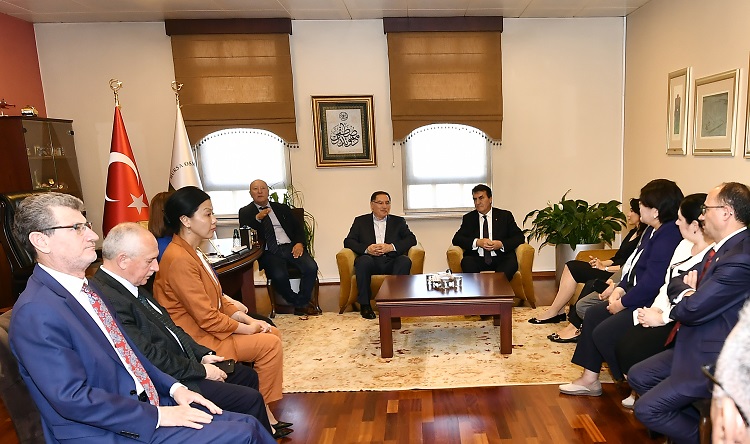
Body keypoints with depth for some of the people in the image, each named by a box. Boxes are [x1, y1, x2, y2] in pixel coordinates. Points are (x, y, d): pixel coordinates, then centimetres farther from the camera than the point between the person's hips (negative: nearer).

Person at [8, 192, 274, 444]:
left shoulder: (87, 290, 10)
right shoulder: (36, 313, -17)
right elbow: (72, 398, -21)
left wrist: (173, 387, 5)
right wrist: (157, 415, -18)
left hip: (147, 404, 8)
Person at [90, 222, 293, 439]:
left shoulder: (130, 286, 7)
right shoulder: (107, 298, -24)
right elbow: (148, 357, -26)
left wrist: (202, 354, 4)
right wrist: (200, 370, -15)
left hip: (184, 364, 10)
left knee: (248, 376, 17)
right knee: (250, 399, -12)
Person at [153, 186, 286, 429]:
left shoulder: (192, 252, 8)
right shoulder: (179, 259, -23)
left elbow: (218, 300, 10)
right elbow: (207, 318, -24)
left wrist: (249, 320, -1)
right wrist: (247, 328, -13)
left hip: (210, 326, 10)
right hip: (199, 339, -10)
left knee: (272, 333, 7)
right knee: (270, 344, -13)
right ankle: (262, 410, 5)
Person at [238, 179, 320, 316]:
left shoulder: (282, 208, 22)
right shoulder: (245, 212, 15)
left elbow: (298, 227, 17)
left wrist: (299, 243, -3)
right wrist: (257, 218, -14)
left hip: (290, 247, 3)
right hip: (269, 252, -3)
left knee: (311, 267, -24)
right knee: (279, 275, -33)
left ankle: (302, 304, -1)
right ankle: (297, 302, -4)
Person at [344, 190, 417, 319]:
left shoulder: (398, 221, 20)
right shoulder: (360, 221, 19)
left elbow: (412, 239, 7)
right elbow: (348, 241, 8)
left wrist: (391, 247, -10)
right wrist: (367, 249, -11)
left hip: (391, 262, 1)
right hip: (371, 261, -1)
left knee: (405, 260, -30)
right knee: (363, 260, -34)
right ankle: (364, 305, -23)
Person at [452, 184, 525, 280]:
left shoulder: (505, 215, 13)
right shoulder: (468, 218, 16)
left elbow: (519, 237, 6)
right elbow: (456, 239, 5)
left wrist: (501, 244, -13)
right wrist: (477, 242, -13)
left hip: (500, 260, 0)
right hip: (477, 260, 1)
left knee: (511, 263, -33)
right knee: (466, 261, -32)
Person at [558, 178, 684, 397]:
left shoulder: (668, 237, -24)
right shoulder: (653, 231, 10)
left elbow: (652, 283, -27)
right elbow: (636, 265, 17)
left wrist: (623, 303, -15)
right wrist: (620, 288, 3)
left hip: (650, 305, -11)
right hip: (635, 295, 11)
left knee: (604, 332, -15)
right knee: (593, 314, 8)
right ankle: (589, 379, 13)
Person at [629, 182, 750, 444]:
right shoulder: (724, 247, 7)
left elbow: (691, 310, -25)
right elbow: (675, 283, 13)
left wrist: (686, 291, -2)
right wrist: (689, 289, -10)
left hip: (714, 360, -10)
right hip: (695, 345, 10)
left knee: (646, 409, -10)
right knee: (638, 376, 14)